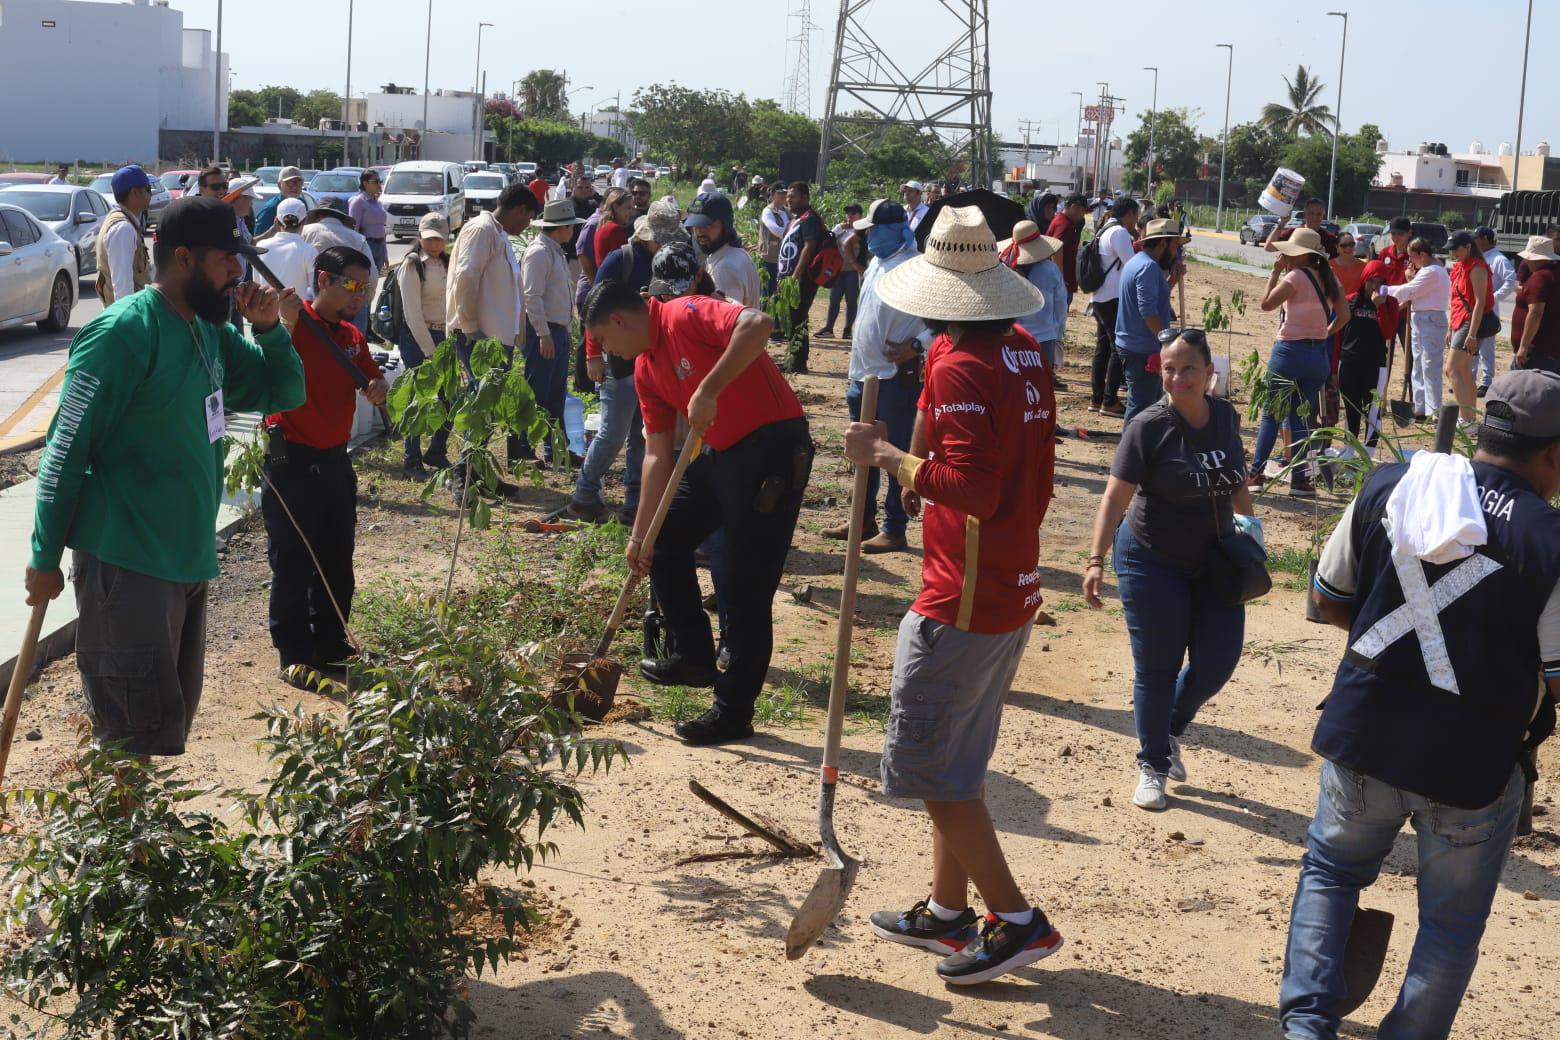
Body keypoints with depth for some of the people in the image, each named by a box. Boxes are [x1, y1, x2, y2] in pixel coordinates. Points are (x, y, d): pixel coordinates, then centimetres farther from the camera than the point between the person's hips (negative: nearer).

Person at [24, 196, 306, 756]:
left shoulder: (209, 331, 9)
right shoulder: (124, 333, -16)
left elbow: (284, 394, 18)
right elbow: (65, 450, -14)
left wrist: (270, 329, -1)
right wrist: (45, 558, -12)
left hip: (188, 559, 9)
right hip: (128, 566, -9)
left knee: (174, 717, 17)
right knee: (145, 734, -7)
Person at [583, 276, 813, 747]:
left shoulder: (686, 316, -15)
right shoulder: (645, 370, 10)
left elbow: (757, 324, -35)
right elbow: (657, 456, 11)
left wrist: (709, 390, -32)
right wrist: (640, 535, 9)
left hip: (773, 447, -10)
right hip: (720, 453, 10)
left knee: (744, 588, -6)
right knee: (664, 542, 19)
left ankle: (734, 711, 6)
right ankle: (694, 658, 33)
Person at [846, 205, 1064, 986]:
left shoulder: (959, 367, -19)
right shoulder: (1025, 355, 8)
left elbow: (969, 486, -28)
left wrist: (886, 456, -20)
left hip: (962, 599, -9)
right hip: (1015, 590, 9)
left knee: (926, 764, 0)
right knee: (958, 761, 19)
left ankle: (1017, 919, 3)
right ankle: (948, 910, 30)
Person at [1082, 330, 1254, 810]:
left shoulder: (1225, 416, -1)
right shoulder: (1148, 427, -17)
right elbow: (1116, 495, -21)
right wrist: (1096, 560, -29)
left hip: (1214, 560, 5)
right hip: (1153, 562, -5)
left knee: (1217, 661, 4)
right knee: (1157, 667, 3)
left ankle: (1171, 731, 33)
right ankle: (1152, 767, 19)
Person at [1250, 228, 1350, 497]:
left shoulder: (1296, 277, -13)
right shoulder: (1329, 278, 7)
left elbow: (1266, 303, -13)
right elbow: (1344, 315, 7)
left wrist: (1275, 272, -5)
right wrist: (1324, 333, 16)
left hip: (1289, 351, -6)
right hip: (1319, 354, 6)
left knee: (1271, 414, 3)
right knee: (1302, 418, 10)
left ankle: (1256, 473, 4)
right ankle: (1299, 478, 6)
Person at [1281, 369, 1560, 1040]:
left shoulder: (1387, 485, -4)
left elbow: (1326, 600, 6)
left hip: (1363, 732, 3)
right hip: (1472, 760, -3)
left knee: (1330, 869, 25)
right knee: (1451, 923, 17)